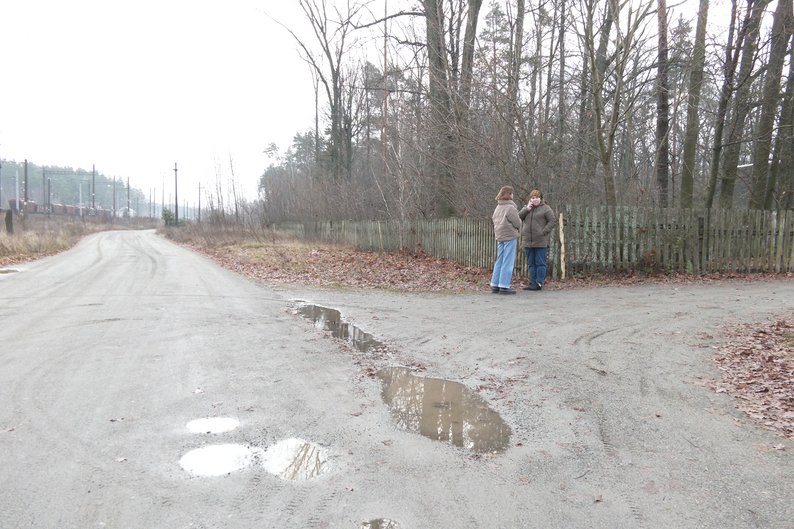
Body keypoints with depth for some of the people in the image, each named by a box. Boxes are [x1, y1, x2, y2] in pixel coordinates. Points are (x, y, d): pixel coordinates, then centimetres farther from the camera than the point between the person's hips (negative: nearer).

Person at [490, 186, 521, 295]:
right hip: (510, 237, -8)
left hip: (499, 237, 8)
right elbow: (517, 223, -12)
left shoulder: (497, 208, 11)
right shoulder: (510, 208, -14)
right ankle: (504, 286, -3)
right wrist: (517, 228, 9)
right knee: (508, 262, -3)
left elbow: (494, 220, 17)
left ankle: (495, 285, 16)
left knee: (499, 261, 13)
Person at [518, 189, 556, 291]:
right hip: (528, 241, 5)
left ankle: (539, 283, 1)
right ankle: (533, 283, 16)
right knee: (531, 264, 10)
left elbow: (552, 221, -4)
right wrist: (527, 209, -8)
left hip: (541, 242, -5)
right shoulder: (526, 208, 15)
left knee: (540, 263, -2)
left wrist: (544, 231, -13)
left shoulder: (545, 208, 0)